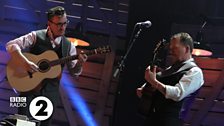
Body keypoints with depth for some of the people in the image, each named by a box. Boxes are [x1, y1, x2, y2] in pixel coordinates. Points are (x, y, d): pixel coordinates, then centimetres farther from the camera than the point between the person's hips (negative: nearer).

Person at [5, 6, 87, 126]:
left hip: (51, 92, 3)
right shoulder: (36, 36, -6)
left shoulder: (68, 46, 3)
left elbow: (74, 72, 7)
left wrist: (79, 63, -15)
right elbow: (11, 45, -14)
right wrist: (25, 62, -28)